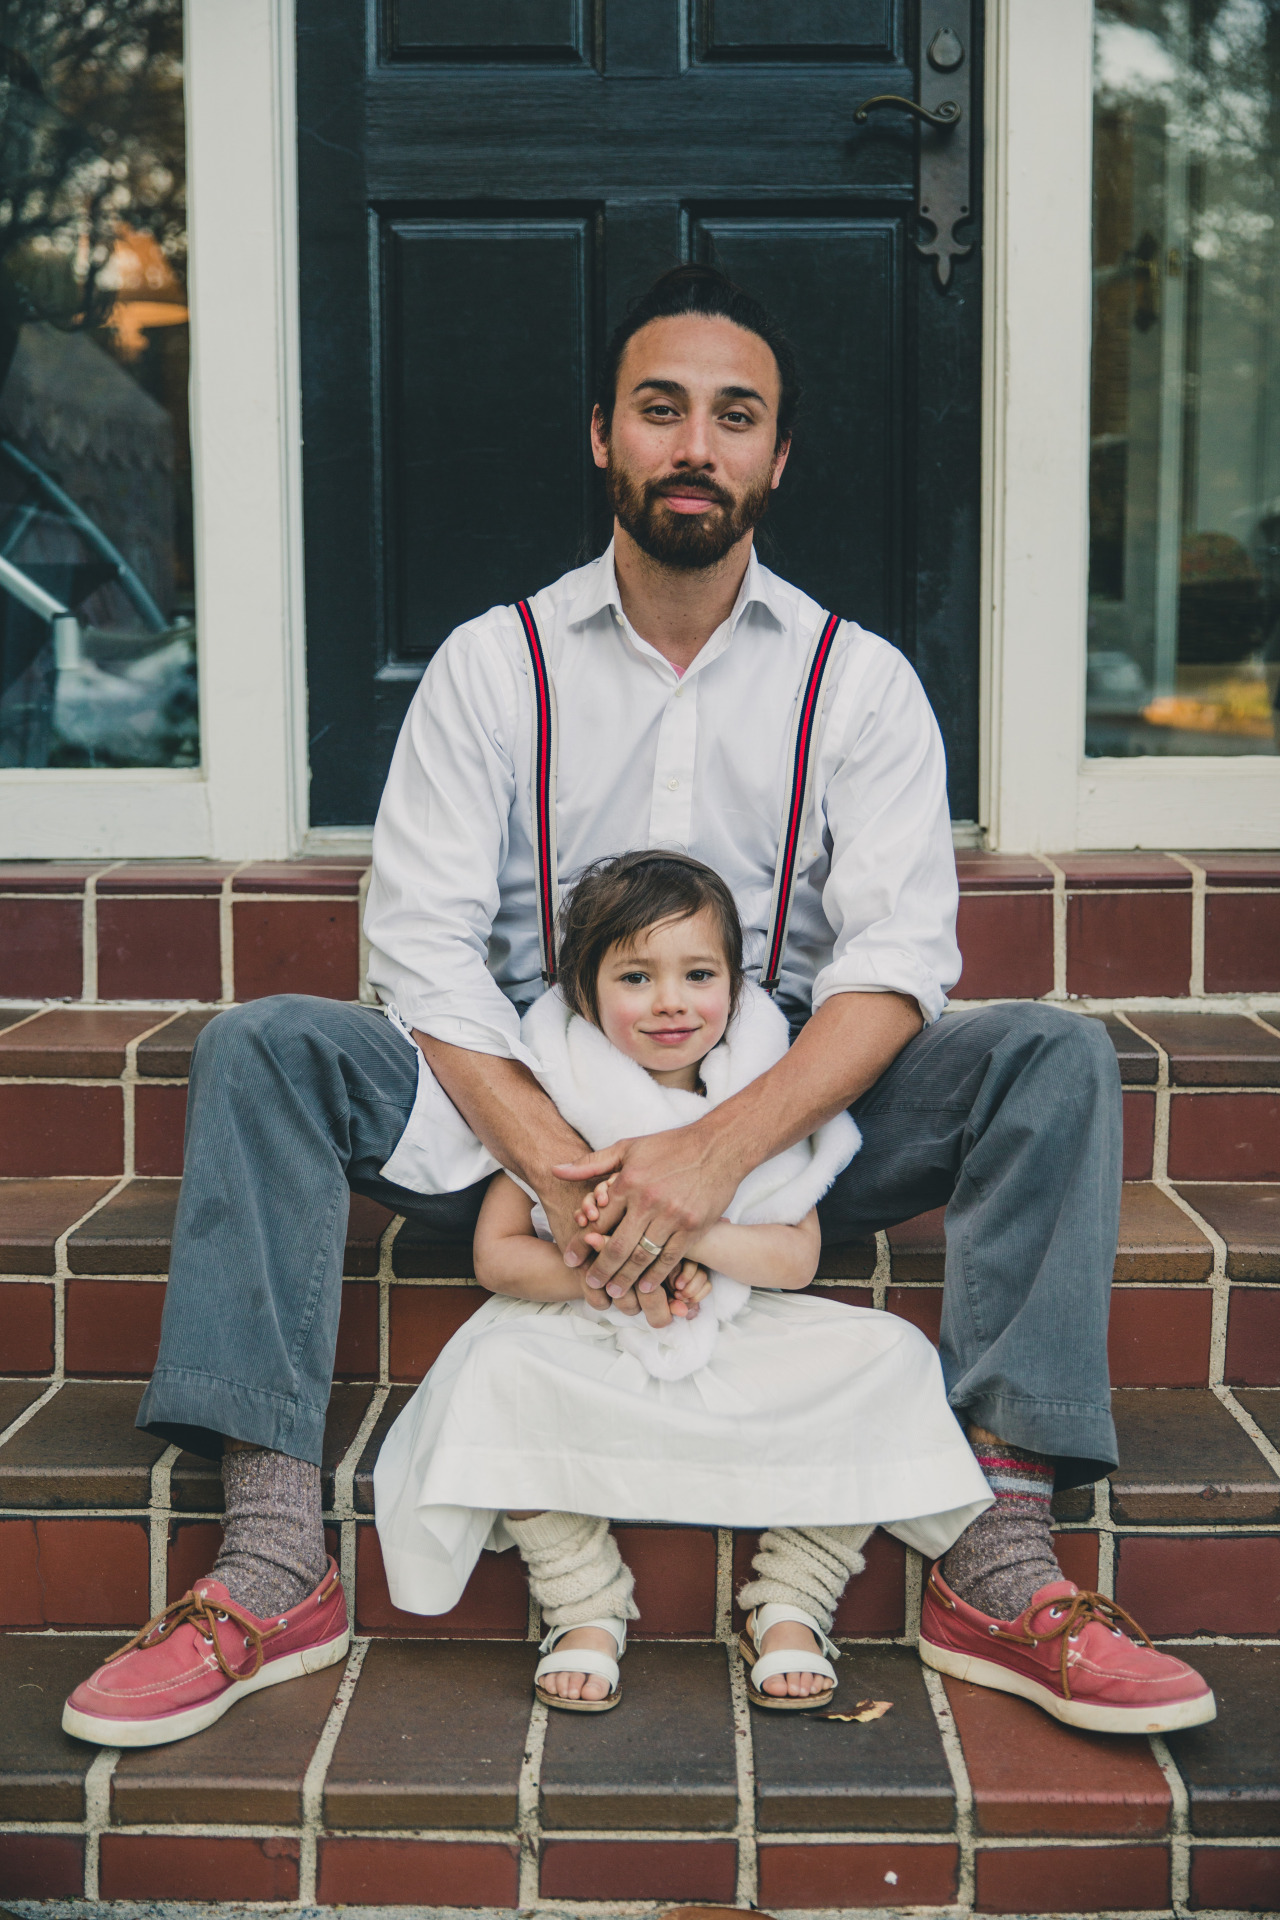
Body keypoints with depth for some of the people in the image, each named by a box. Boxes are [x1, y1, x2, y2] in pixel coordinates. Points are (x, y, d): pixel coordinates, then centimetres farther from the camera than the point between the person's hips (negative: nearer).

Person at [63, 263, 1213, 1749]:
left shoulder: (859, 680, 3)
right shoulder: (492, 664, 3)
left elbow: (896, 957, -10)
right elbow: (422, 942, -7)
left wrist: (722, 1149, -28)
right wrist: (556, 1163, -25)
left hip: (786, 1124, 0)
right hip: (522, 1114, 0)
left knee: (1054, 1056, -23)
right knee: (259, 1049, -22)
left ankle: (998, 1573, -27)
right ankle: (269, 1571, -26)